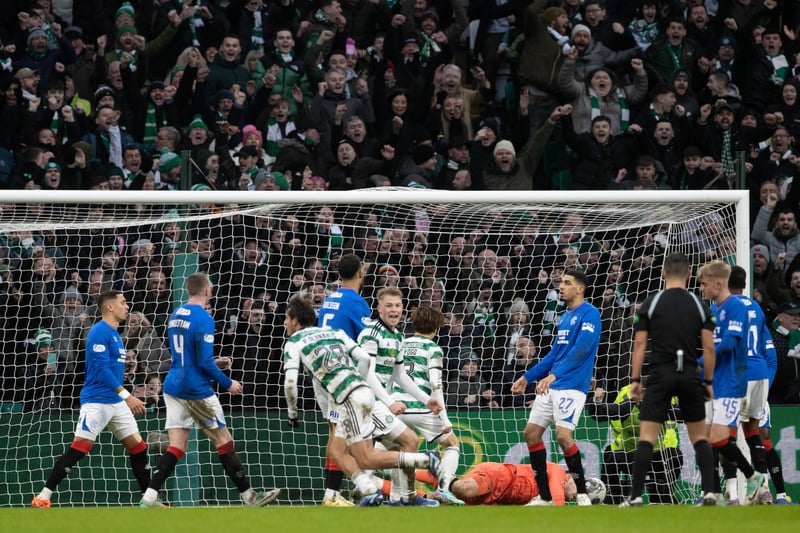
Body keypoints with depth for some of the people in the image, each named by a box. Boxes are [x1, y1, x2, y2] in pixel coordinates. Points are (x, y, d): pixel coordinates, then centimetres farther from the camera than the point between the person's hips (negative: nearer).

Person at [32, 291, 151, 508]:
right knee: (79, 447, -13)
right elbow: (101, 368, -20)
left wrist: (125, 397, 23)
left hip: (116, 402, 9)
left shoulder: (115, 334, 17)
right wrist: (126, 395, -23)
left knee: (138, 447, 6)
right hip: (97, 400, -9)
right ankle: (43, 496, -9)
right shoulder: (100, 331, -12)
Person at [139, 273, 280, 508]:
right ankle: (248, 496, 12)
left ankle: (149, 497, -8)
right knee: (224, 442, 4)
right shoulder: (203, 318, -15)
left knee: (177, 447, 5)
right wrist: (227, 383, -6)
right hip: (197, 390, -7)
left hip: (174, 387, 7)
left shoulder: (176, 315, 11)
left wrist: (215, 363, 21)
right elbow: (204, 361, -18)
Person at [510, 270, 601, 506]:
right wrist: (528, 377, 23)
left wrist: (554, 375, -28)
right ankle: (544, 496, 9)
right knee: (531, 433, 4)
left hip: (572, 386, -9)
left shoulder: (589, 314, -10)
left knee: (563, 436, -19)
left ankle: (582, 494, -6)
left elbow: (580, 349, -21)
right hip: (551, 385, 9)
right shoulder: (565, 317, 18)